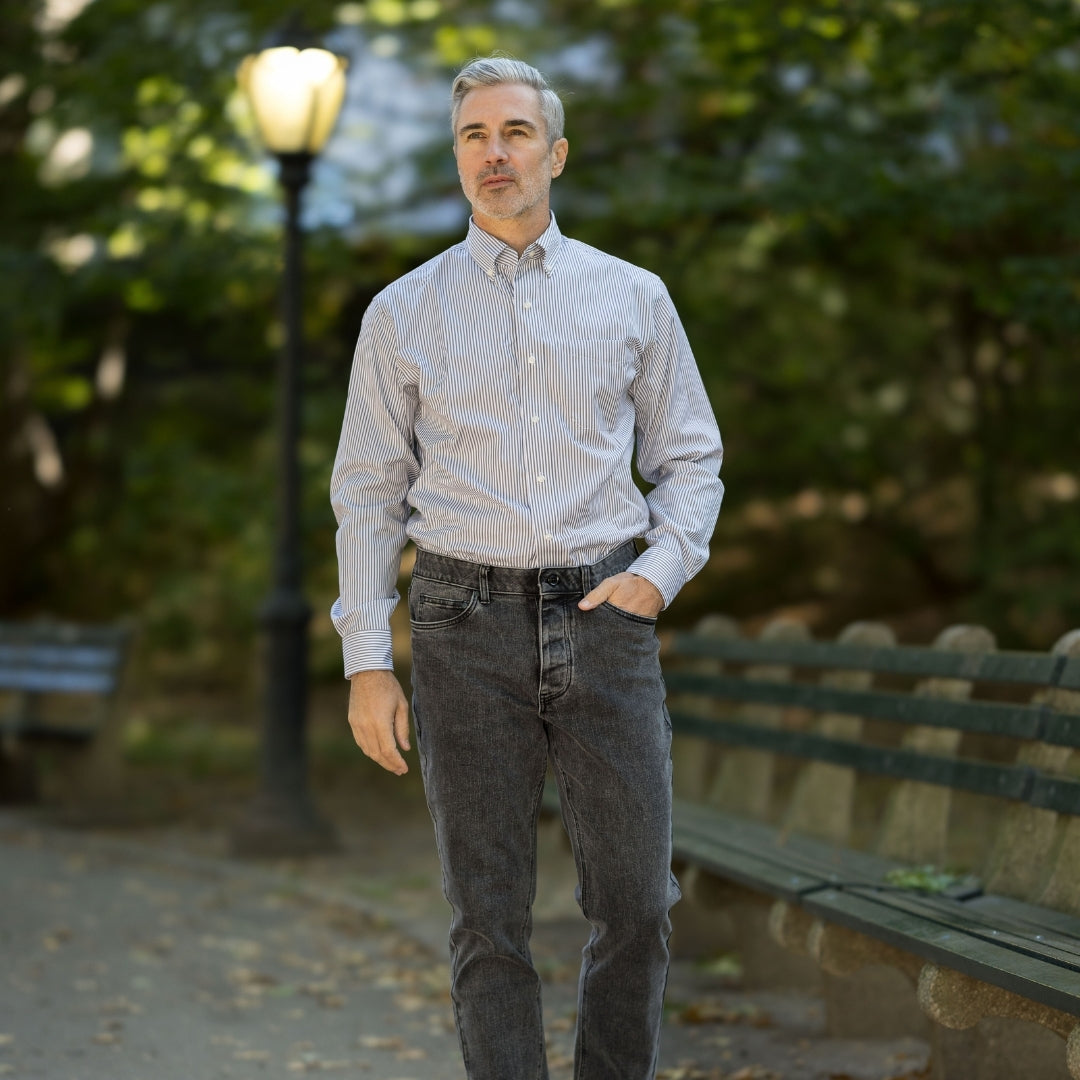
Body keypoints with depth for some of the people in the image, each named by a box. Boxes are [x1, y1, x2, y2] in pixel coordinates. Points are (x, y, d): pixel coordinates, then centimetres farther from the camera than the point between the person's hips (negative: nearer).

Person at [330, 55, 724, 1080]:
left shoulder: (633, 297, 9)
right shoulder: (403, 314, 7)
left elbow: (691, 457, 14)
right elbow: (366, 492, 7)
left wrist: (661, 571, -4)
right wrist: (366, 660, 0)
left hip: (603, 615, 1)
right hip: (466, 622, -1)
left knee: (636, 901, 0)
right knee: (487, 916, 1)